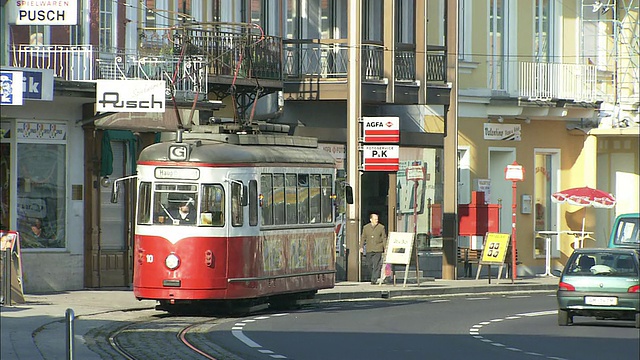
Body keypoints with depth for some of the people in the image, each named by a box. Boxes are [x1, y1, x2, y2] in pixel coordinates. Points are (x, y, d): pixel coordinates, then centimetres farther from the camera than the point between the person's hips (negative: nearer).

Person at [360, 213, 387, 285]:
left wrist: (385, 248, 0)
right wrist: (361, 247, 4)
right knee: (370, 264, 9)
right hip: (369, 250, 3)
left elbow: (384, 238, 5)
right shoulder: (365, 227, 8)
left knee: (376, 265, -10)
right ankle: (375, 277, 27)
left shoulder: (381, 227, 2)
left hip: (378, 249, -3)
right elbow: (363, 238, 12)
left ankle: (374, 279, -10)